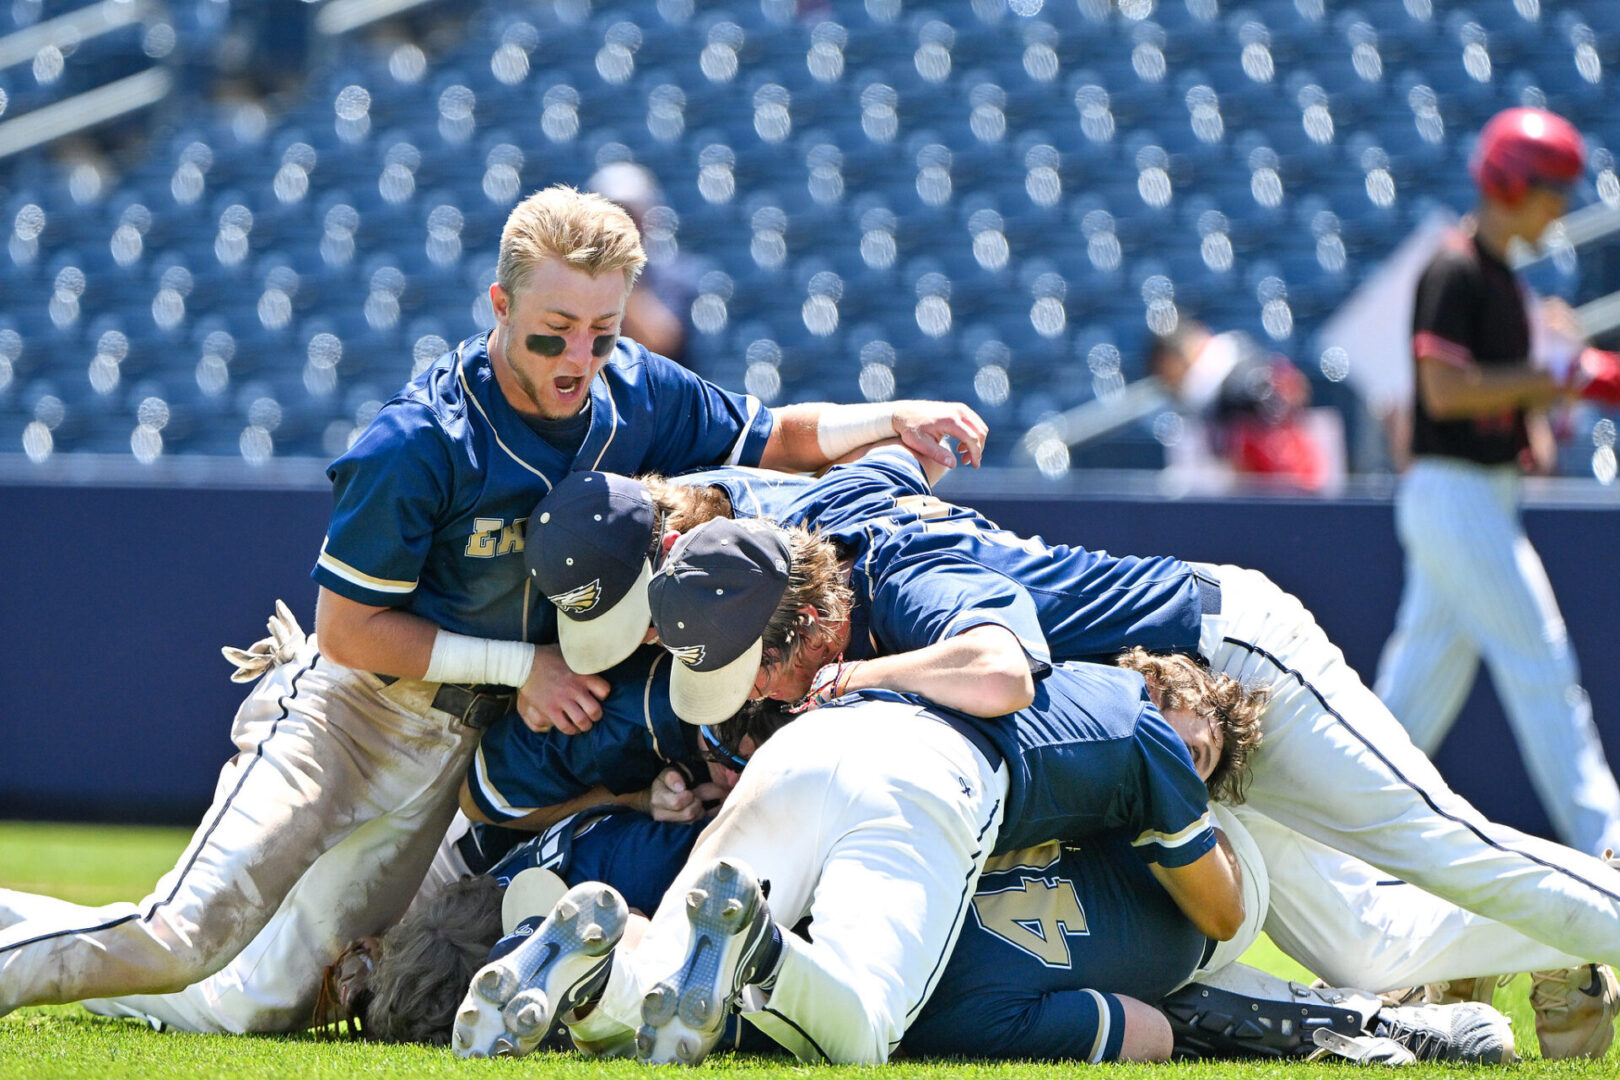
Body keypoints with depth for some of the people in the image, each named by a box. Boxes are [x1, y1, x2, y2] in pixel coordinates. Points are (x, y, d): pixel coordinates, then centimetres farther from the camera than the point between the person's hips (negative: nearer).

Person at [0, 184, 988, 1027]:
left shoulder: (636, 396, -5)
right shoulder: (418, 444, -23)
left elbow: (776, 440, 13)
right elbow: (349, 631, -17)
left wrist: (891, 420, -5)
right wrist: (523, 665, -16)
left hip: (467, 744, 6)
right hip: (356, 709, -6)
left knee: (262, 1006, 2)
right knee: (182, 940, -19)